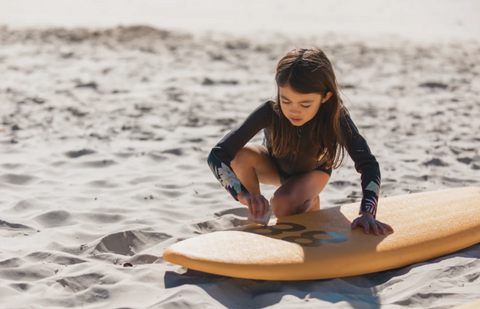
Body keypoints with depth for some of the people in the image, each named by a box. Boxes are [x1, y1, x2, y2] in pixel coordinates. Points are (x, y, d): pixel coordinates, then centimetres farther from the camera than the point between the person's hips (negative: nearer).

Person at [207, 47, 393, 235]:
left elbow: (368, 164, -40)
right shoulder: (269, 112, -38)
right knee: (241, 155, -33)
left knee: (283, 206, -32)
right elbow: (216, 156, -41)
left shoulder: (336, 118, -38)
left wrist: (367, 214, -56)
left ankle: (309, 201, 6)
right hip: (274, 166, 1)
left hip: (312, 172, 0)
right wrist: (243, 194, -57)